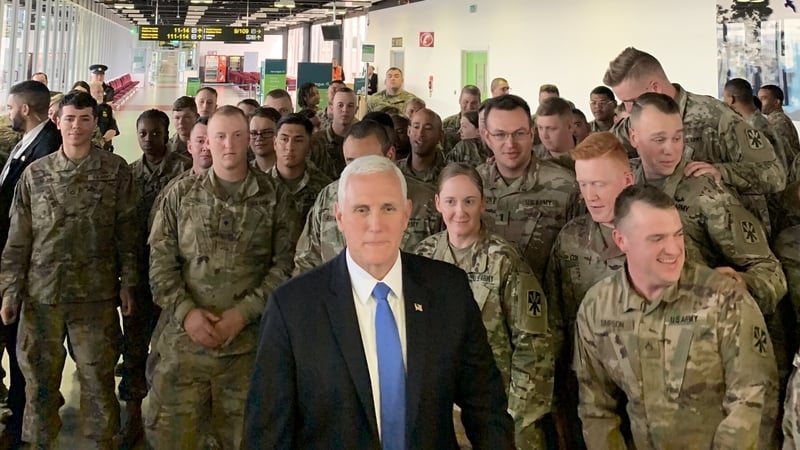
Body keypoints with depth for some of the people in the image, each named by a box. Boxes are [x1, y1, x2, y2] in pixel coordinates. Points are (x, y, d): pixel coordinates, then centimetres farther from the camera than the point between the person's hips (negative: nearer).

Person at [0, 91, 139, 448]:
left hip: (96, 294, -2)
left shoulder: (115, 171, 0)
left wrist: (127, 282, -1)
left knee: (98, 377, 5)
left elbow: (127, 231, 1)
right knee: (39, 377, 10)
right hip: (41, 293, 2)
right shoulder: (35, 174, 6)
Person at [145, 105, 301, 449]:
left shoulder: (274, 199, 3)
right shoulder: (181, 195, 7)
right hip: (185, 339, 1)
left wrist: (243, 312, -11)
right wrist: (185, 311, -10)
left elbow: (285, 266, -2)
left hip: (248, 342, -1)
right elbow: (160, 261, 4)